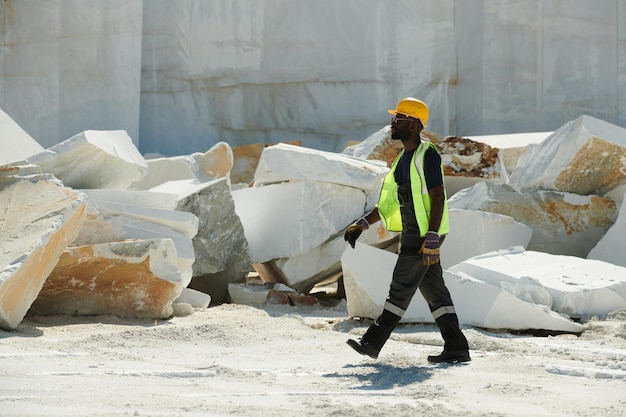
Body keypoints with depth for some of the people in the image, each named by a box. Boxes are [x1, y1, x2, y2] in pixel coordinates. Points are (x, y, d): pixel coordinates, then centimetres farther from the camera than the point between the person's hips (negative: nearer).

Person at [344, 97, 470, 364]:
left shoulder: (427, 154, -13)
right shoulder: (404, 158, 16)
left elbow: (438, 197, -19)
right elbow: (391, 201, 21)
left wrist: (431, 239, -24)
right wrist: (363, 224, 14)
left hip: (425, 235, -10)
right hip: (411, 234, 10)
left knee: (401, 288, -5)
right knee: (434, 290, 7)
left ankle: (373, 342, -2)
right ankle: (456, 348, 8)